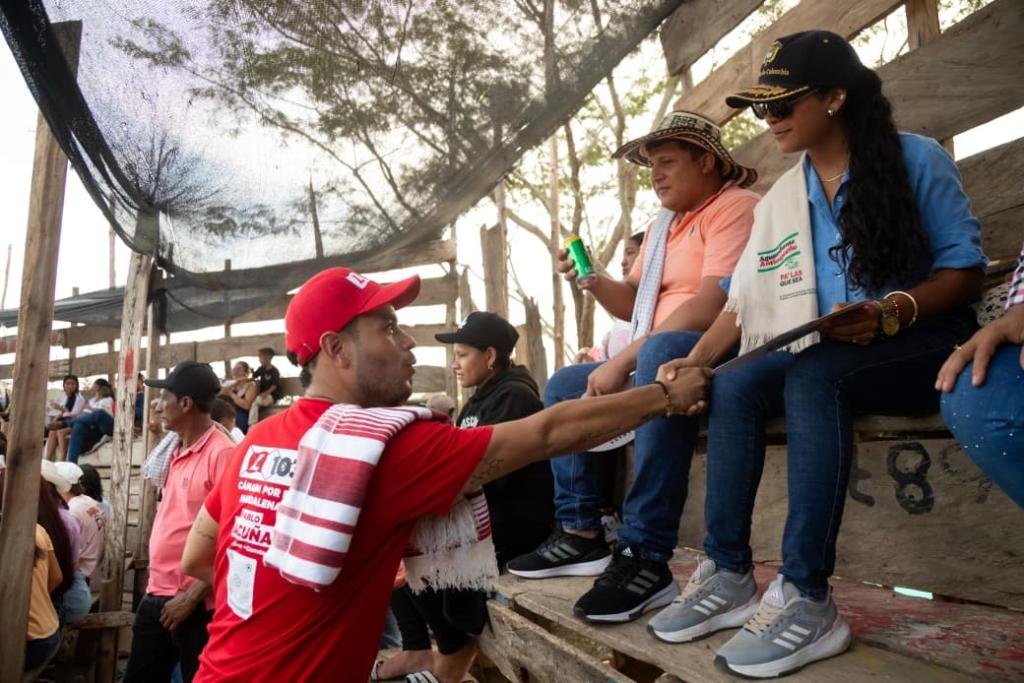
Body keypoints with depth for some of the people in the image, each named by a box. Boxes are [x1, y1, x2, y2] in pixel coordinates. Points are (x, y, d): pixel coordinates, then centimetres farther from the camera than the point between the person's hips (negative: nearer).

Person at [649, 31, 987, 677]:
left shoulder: (915, 158, -2)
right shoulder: (779, 200, 12)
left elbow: (966, 265, -7)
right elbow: (743, 298, 4)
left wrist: (890, 314, -25)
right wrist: (697, 360, -11)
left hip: (927, 342, -5)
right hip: (828, 357, 5)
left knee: (813, 376, -34)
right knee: (733, 385, -22)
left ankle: (806, 599, -32)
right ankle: (728, 575, -18)